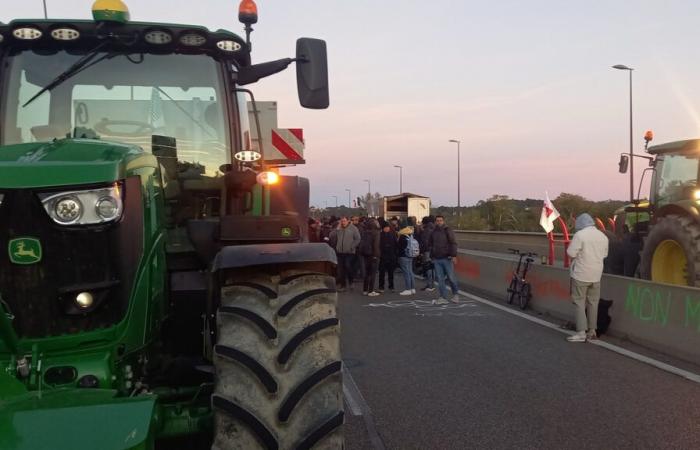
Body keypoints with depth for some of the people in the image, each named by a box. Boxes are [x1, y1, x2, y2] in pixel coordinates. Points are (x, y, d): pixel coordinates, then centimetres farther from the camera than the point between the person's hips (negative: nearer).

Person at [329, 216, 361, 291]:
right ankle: (342, 285, 16)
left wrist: (352, 247, -11)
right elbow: (331, 236, 1)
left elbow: (357, 239, -4)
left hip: (349, 252, -4)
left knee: (348, 266, -12)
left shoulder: (353, 228, -1)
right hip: (340, 252, 4)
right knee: (341, 269, 6)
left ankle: (350, 282, 11)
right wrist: (337, 229, -8)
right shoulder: (338, 229, 10)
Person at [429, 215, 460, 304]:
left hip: (447, 258, -5)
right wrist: (431, 256, 17)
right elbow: (430, 245, 23)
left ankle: (456, 294, 20)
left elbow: (453, 243, -8)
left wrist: (454, 255, -16)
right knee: (440, 279, 3)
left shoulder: (448, 230, -3)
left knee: (451, 278, 0)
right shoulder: (433, 232, 12)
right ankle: (443, 298, 7)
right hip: (437, 259, 5)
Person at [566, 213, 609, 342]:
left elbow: (570, 253, -15)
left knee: (579, 303, -1)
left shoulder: (580, 234, -14)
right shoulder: (603, 236, 7)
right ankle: (592, 331, 21)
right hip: (596, 275, 6)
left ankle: (581, 333, -5)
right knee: (593, 303, 14)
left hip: (581, 274, -6)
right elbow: (604, 255, 15)